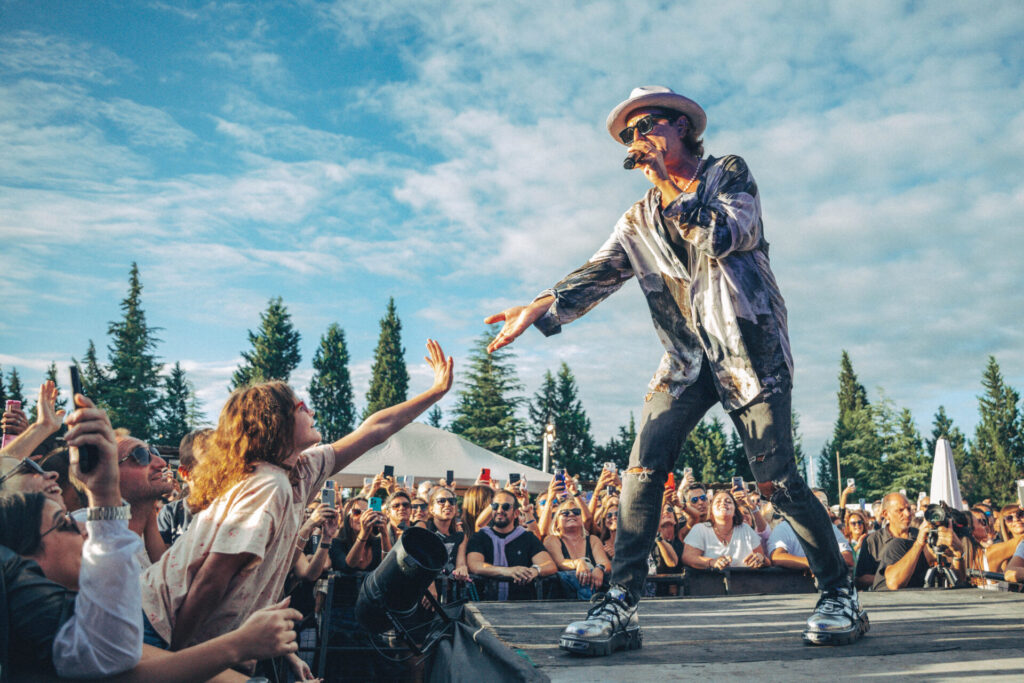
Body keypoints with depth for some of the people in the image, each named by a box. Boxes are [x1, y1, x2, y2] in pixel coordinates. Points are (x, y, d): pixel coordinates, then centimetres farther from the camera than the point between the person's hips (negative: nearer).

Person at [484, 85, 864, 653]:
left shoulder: (728, 174, 5)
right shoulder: (639, 219, 16)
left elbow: (725, 237, -12)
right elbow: (597, 274, 6)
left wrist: (668, 183, -8)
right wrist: (540, 307, -10)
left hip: (748, 348, -4)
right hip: (686, 358, 4)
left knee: (776, 480, -8)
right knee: (642, 469, -11)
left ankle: (839, 593, 10)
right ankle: (621, 606, -7)